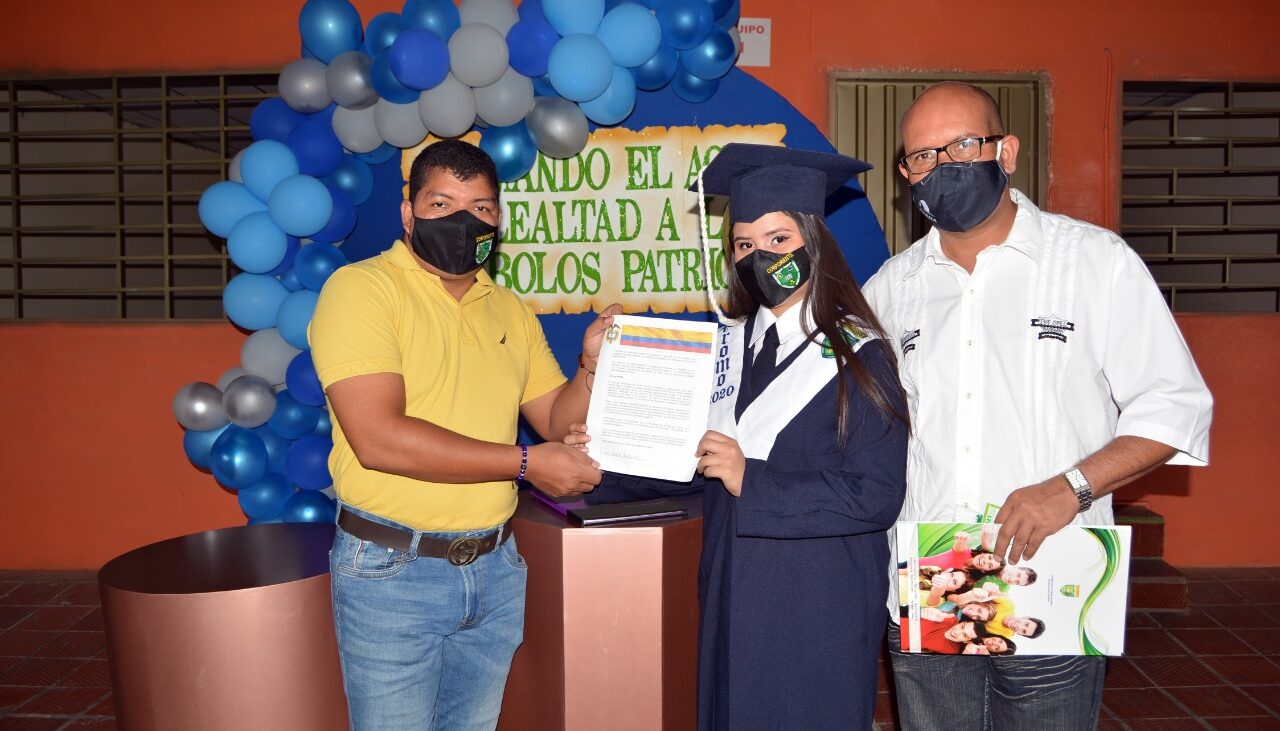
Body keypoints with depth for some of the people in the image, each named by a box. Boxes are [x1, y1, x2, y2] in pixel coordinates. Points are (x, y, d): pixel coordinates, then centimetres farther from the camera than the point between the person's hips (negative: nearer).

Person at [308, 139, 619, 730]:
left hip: (494, 569, 6)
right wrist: (525, 463, -19)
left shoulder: (511, 312, 9)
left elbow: (557, 421, 11)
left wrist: (592, 365, -10)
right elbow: (378, 438, -22)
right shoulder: (361, 288, -11)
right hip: (392, 571, -5)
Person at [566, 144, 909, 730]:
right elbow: (692, 461, 7)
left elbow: (877, 496, -17)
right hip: (733, 600, 5)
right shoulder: (728, 346, 5)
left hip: (819, 613, -5)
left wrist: (753, 481, -22)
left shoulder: (858, 357, -10)